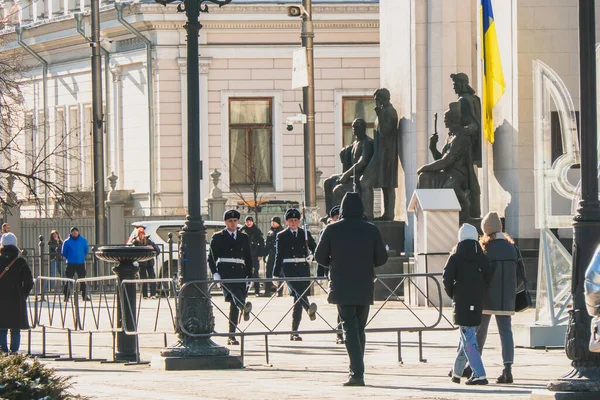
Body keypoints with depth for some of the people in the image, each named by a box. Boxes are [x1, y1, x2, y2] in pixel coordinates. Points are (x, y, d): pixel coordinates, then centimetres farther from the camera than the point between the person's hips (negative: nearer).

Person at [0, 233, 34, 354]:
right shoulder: (21, 262, -5)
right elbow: (29, 282, -5)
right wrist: (23, 295, 8)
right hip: (17, 300, 0)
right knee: (15, 329, 6)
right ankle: (14, 351, 2)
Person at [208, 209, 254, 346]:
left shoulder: (244, 238, 19)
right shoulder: (218, 237, 10)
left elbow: (249, 258, 19)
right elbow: (211, 257, 7)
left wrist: (249, 277, 10)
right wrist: (215, 273, -8)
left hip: (240, 272, 3)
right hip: (224, 272, -3)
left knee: (234, 305, -1)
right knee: (235, 293, -33)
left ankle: (231, 336, 2)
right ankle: (244, 307, -62)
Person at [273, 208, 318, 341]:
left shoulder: (306, 234, 14)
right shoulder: (281, 236, 7)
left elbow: (315, 250, 15)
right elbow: (279, 256, 5)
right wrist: (276, 275, 0)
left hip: (303, 268, 3)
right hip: (288, 268, -3)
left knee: (298, 301, 1)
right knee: (298, 290, -30)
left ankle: (294, 332, 5)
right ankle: (310, 309, -57)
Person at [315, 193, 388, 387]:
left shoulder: (332, 230, -5)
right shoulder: (371, 230, 0)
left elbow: (320, 256, -2)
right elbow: (382, 258, 1)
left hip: (342, 288, -2)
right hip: (364, 289, 2)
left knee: (350, 329, -5)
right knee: (360, 329, 14)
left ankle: (357, 373, -18)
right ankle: (357, 371, 18)